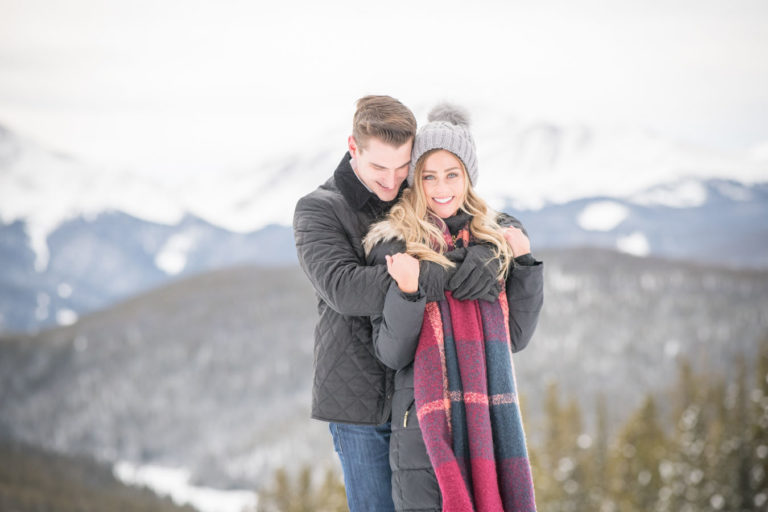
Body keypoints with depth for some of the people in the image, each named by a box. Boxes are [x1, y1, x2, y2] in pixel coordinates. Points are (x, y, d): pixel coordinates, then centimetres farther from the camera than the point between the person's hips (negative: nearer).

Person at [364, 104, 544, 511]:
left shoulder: (493, 241, 12)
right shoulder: (394, 245, -2)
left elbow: (516, 337, 13)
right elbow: (390, 353, -5)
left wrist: (525, 264, 5)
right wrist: (407, 291, -20)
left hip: (490, 423, 4)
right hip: (425, 424, -4)